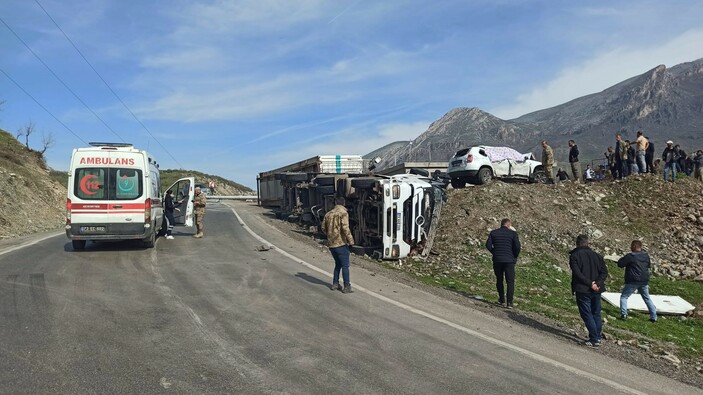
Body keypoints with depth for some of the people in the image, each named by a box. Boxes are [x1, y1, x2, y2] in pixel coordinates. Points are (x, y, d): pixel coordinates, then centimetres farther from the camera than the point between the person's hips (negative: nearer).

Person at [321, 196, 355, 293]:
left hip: (331, 244, 7)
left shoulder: (328, 214, 9)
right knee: (345, 265, 0)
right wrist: (351, 241, -14)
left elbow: (323, 228, 16)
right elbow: (345, 228, -21)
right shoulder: (343, 213, -11)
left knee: (338, 264, 20)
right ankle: (347, 287, 0)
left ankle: (335, 284, 24)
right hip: (341, 243, -6)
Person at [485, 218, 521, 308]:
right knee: (510, 281, 4)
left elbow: (488, 245, -2)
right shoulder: (513, 233, -1)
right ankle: (509, 302, -1)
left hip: (497, 260, 2)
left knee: (499, 280, 16)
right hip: (509, 260, -2)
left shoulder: (493, 233, 5)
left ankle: (502, 300, 24)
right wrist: (515, 257, 8)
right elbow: (517, 246, -8)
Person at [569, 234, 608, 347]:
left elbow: (577, 273, -17)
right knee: (596, 313, 17)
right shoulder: (596, 255, 9)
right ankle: (598, 337, 23)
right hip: (596, 291, 5)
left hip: (582, 290, -5)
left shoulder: (574, 256, -6)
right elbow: (604, 271, 0)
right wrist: (597, 283, -9)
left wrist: (590, 283, -16)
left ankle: (594, 340, -2)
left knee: (587, 314, 0)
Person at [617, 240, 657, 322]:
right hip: (644, 281, 6)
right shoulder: (646, 255, 5)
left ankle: (623, 314, -12)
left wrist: (623, 258, 4)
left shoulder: (630, 256, -15)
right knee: (647, 298, 19)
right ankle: (653, 317, 20)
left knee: (624, 297, 4)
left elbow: (620, 264, -13)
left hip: (632, 281, -6)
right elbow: (649, 265, 21)